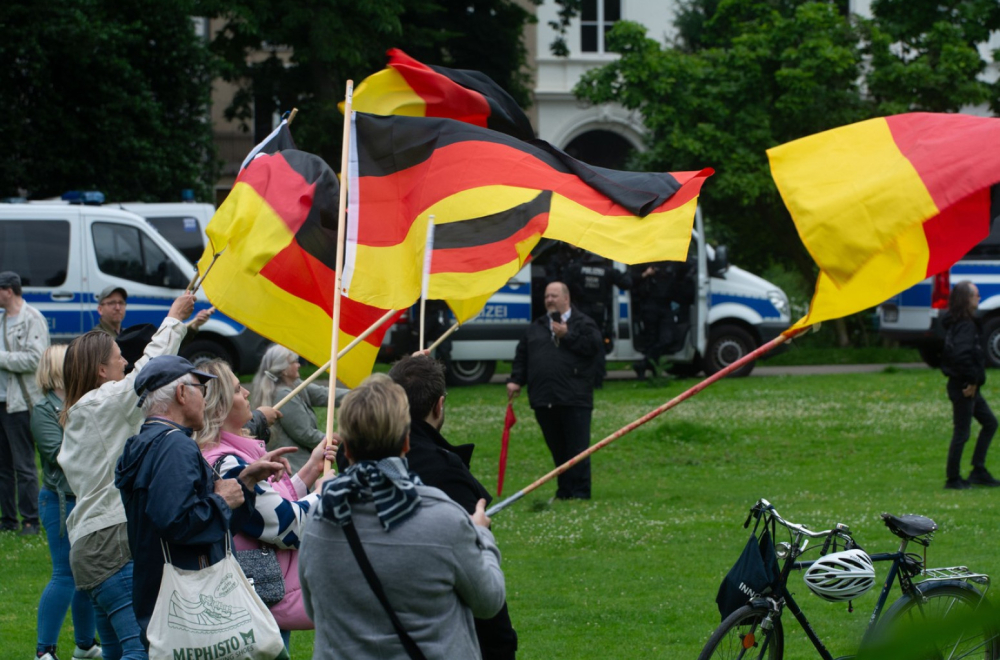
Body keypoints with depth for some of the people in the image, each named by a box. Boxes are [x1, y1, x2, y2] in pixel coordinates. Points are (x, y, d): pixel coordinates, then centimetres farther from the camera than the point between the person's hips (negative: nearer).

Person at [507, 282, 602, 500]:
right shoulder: (536, 327, 19)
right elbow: (522, 356, 16)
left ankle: (580, 491, -3)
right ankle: (565, 490, 16)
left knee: (577, 447, -6)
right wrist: (515, 380, 5)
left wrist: (566, 335, -10)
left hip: (574, 399, -5)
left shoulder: (583, 324, 4)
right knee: (557, 449, 8)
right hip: (544, 399, 5)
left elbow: (592, 346, -12)